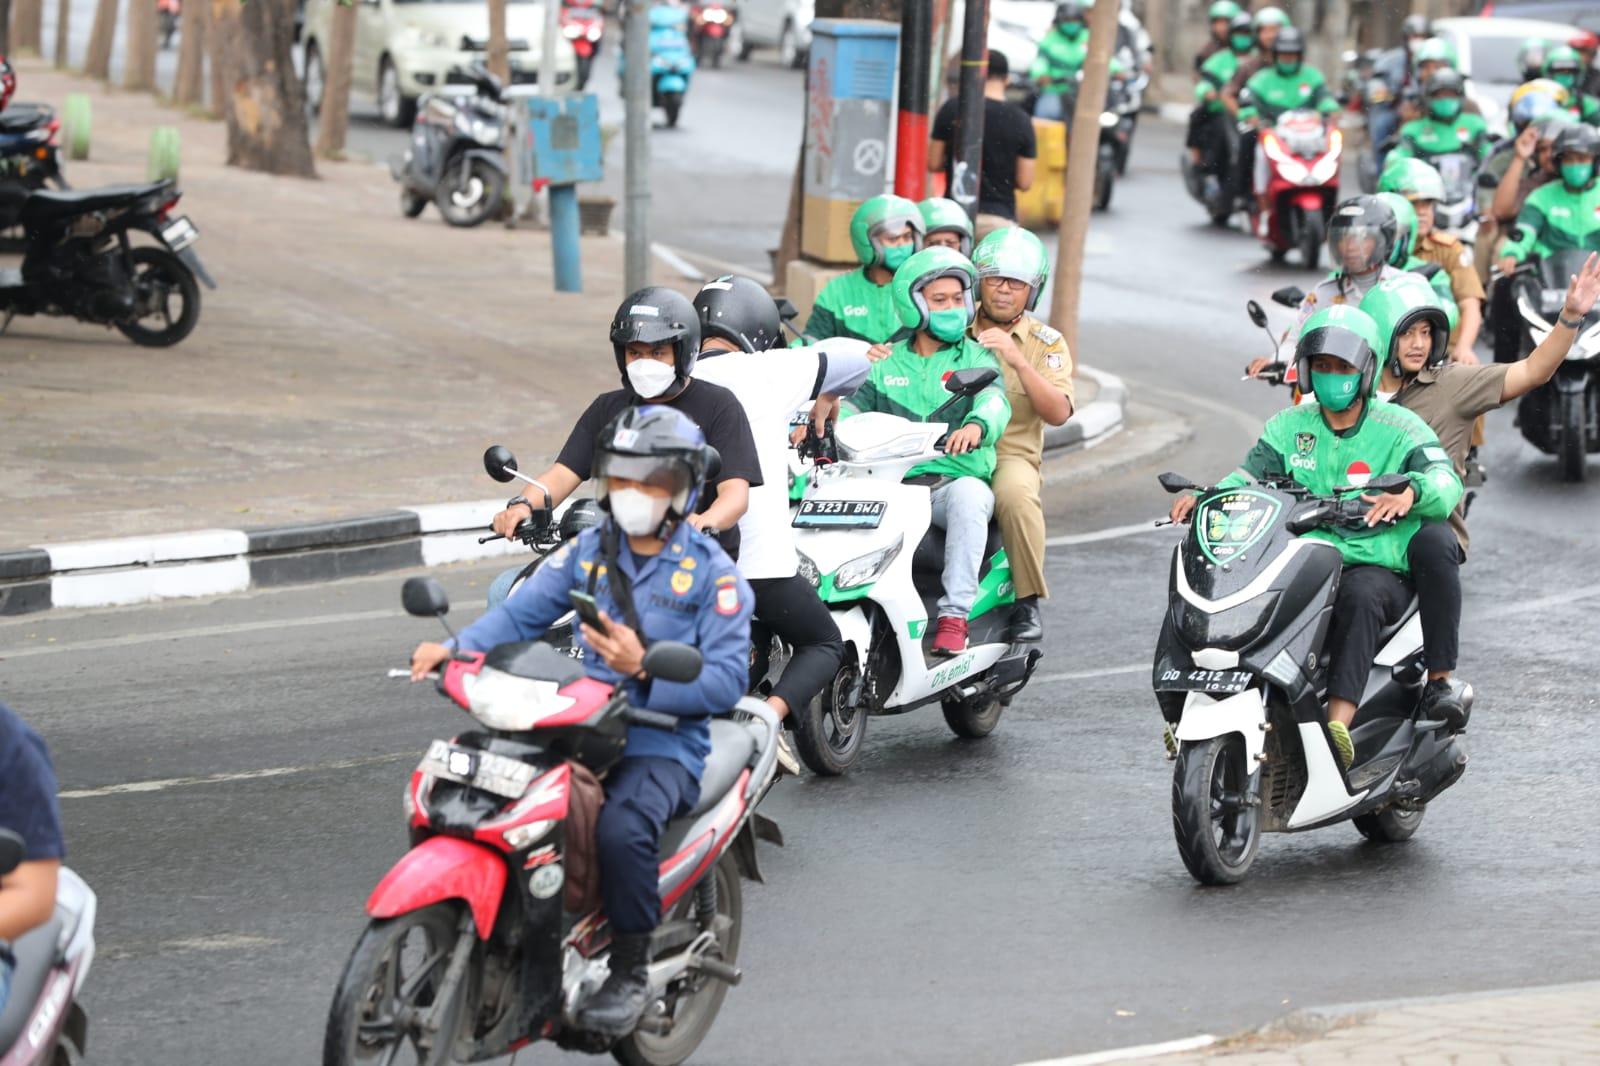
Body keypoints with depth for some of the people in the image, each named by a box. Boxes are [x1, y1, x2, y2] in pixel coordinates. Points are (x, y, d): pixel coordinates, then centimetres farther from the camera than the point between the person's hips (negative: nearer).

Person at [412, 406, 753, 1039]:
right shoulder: (588, 551, 14)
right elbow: (523, 612, 5)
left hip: (664, 745, -5)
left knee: (622, 828, -35)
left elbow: (727, 679, -9)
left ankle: (631, 971, -15)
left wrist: (644, 670, -24)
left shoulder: (711, 571, -2)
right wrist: (456, 648, -14)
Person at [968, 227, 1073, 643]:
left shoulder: (1047, 344, 7)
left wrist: (1018, 360, -19)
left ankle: (1028, 601, -20)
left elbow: (1058, 413, -7)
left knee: (1016, 495, -36)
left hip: (1010, 455, -2)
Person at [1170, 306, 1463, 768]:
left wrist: (1410, 491, -39)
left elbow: (1447, 482, -14)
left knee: (1361, 595, -40)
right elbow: (1250, 475, 3)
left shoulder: (1400, 429, 2)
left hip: (1380, 570, -3)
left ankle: (1339, 724, -52)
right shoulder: (1289, 427, 15)